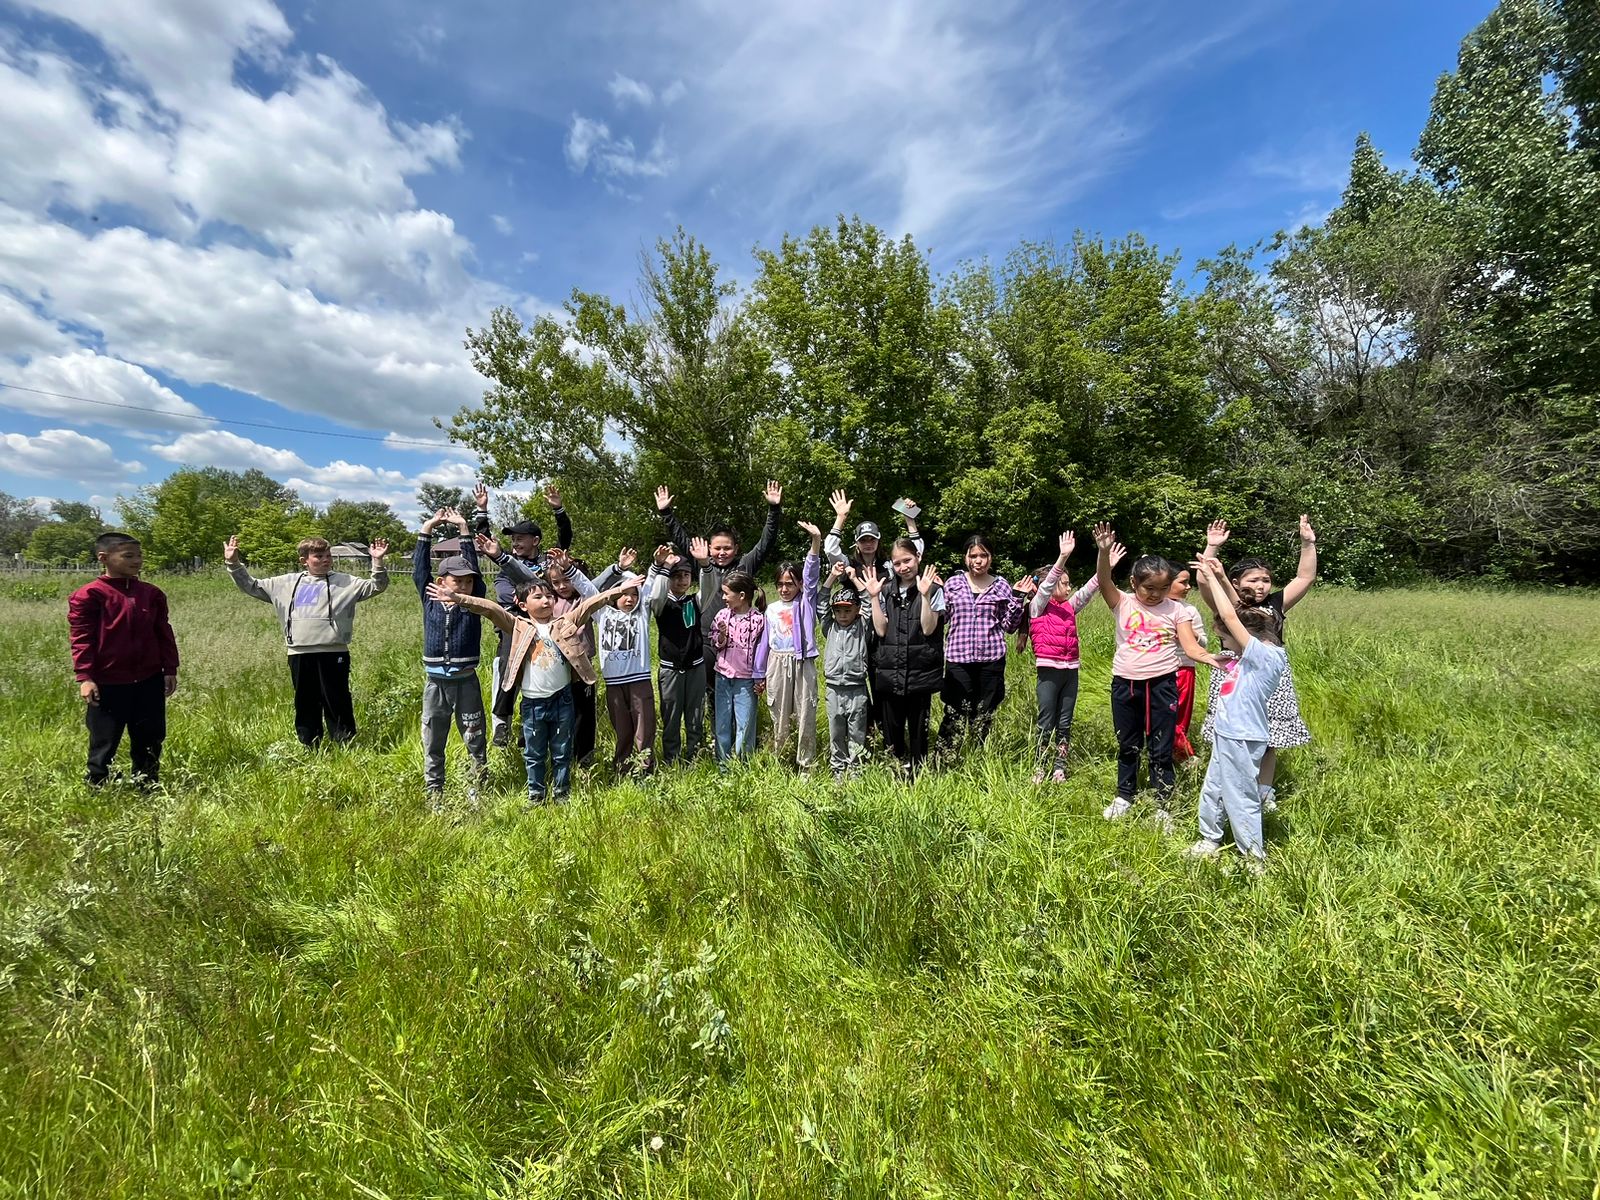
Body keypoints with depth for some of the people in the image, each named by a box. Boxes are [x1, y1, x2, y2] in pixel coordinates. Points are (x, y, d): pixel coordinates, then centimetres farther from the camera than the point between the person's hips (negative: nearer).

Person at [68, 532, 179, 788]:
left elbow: (164, 634, 10)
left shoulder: (152, 593, 7)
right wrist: (84, 677, -16)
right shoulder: (90, 595, -7)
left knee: (150, 739, 12)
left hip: (149, 680, 4)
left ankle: (148, 787, 24)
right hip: (107, 683, -4)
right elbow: (81, 639, -9)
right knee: (104, 742, 6)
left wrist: (170, 669, 7)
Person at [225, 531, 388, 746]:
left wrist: (378, 562, -17)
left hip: (333, 654, -4)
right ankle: (309, 750, 24)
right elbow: (251, 586, 25)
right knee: (305, 706, 13)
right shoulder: (286, 583, 15)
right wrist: (234, 564, 16)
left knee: (338, 704, 0)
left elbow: (376, 586, -3)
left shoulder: (344, 582, 5)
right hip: (299, 655, 4)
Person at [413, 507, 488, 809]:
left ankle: (478, 789, 18)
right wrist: (427, 529, -1)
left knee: (476, 739, 5)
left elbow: (472, 566, -4)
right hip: (435, 682, 1)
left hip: (466, 681, -1)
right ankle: (433, 793, 22)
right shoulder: (429, 600, 2)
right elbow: (420, 568, 1)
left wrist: (464, 529, -3)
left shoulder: (474, 602, 0)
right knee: (432, 742, 10)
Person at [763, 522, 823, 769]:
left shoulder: (806, 602, 3)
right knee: (780, 718, 10)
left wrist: (816, 540, -26)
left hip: (802, 664, -2)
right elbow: (765, 642, 11)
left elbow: (812, 574, -12)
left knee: (806, 717, 2)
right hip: (777, 665, 2)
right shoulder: (771, 609, 9)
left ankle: (806, 766, 13)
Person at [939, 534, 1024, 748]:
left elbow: (1009, 626, 7)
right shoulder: (953, 585, 4)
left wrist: (1018, 599, -3)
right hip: (958, 660, -1)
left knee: (983, 717, 11)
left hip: (991, 660, 1)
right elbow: (939, 619, 7)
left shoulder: (1001, 587, 6)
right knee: (955, 715, -3)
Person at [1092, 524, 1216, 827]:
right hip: (1125, 683, 1)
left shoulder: (1175, 610, 0)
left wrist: (1210, 658, -29)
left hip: (1162, 684, 0)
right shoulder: (1123, 604, -2)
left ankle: (1162, 805, 22)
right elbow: (1104, 582, -19)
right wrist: (1104, 552, -36)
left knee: (1161, 748, 7)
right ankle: (1124, 796, 33)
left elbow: (1190, 646, -7)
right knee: (1128, 745, 16)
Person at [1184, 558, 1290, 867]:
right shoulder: (1254, 655, 4)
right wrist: (1206, 580, -2)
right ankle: (1210, 842, 37)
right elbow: (1223, 613, 7)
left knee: (1241, 800, 5)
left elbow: (1229, 617, -26)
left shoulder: (1267, 656, -20)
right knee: (1212, 791, 21)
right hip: (1227, 736, 9)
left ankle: (1254, 859, 21)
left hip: (1241, 740, -9)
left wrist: (1212, 577, -18)